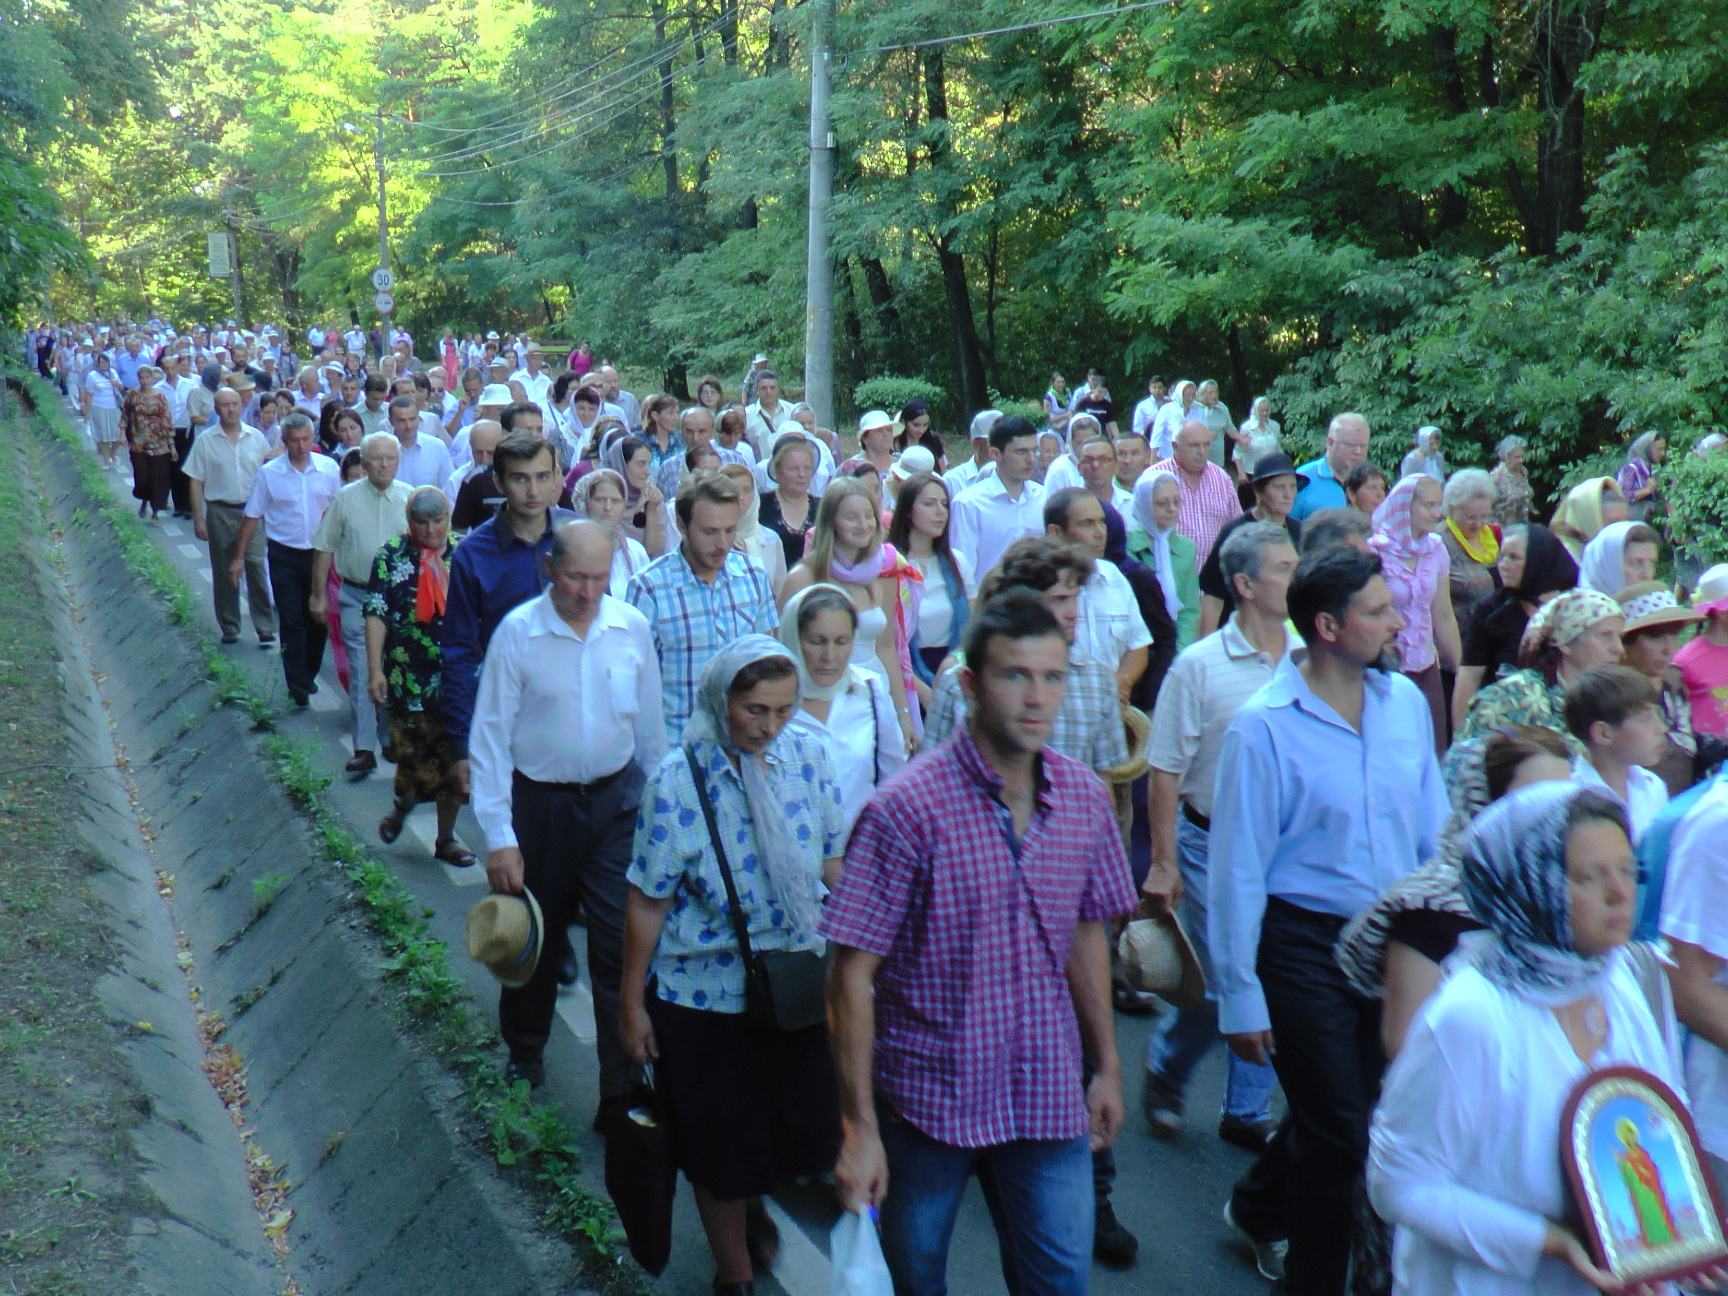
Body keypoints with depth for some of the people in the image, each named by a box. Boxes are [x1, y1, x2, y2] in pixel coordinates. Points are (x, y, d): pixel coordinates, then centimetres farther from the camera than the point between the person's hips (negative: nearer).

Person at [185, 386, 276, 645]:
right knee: (224, 573, 8)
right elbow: (195, 482, 2)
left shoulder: (256, 438, 4)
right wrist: (198, 519, -2)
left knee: (257, 569, -6)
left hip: (253, 512, 0)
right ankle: (229, 628, 19)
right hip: (221, 513, 0)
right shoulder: (205, 440, 1)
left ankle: (266, 628, 0)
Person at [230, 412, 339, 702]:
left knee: (318, 617, 10)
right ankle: (296, 682, 0)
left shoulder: (330, 468, -2)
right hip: (284, 555, -2)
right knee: (291, 620, -4)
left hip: (319, 552, 2)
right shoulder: (268, 473, -5)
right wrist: (239, 557, 1)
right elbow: (252, 516, 1)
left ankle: (309, 674, 27)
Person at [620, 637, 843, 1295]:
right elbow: (647, 901, -12)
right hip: (705, 996, -3)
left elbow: (832, 863, 4)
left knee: (800, 1122, 17)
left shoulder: (807, 756, -8)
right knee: (721, 1145, 13)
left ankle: (753, 1205, 53)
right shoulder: (678, 779, -19)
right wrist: (632, 1003, -7)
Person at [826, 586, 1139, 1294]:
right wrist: (859, 1127, -15)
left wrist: (1107, 1064, 13)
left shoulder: (1085, 797, -2)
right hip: (928, 1096, -3)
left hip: (1049, 1096, 3)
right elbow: (852, 975, -16)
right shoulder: (907, 809, -19)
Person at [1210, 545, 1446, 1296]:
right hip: (1304, 946, -5)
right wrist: (1241, 1000, -10)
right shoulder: (1264, 727, -15)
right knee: (1340, 1136, 3)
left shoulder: (1406, 702, 1)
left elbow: (1434, 833, 8)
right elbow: (1238, 873, -12)